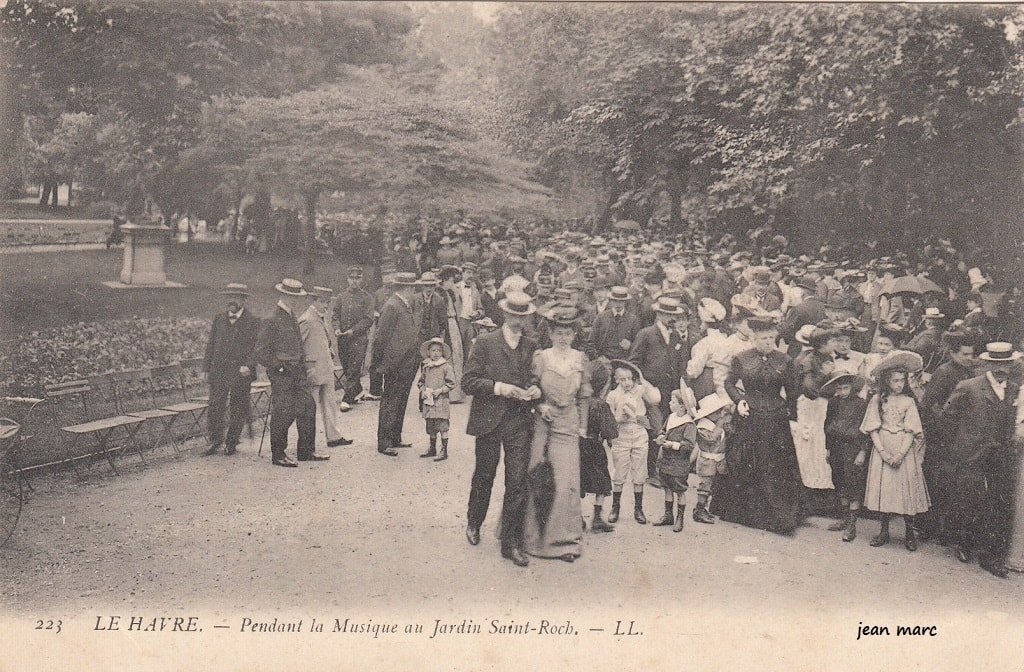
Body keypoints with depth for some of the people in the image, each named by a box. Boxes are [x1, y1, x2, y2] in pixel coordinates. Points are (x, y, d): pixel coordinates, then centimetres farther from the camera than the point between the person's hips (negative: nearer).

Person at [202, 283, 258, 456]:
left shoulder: (252, 322, 0)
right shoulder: (219, 319, 11)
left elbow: (255, 347, -5)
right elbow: (211, 344, 14)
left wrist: (248, 366, -19)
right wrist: (207, 368, 9)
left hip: (240, 372, -3)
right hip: (218, 371, 3)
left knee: (238, 411, 4)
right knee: (214, 409, -1)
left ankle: (231, 442, 19)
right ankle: (215, 440, 15)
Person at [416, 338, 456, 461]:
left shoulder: (446, 367, -6)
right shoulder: (426, 367, 10)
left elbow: (451, 384, -6)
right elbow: (421, 381, 19)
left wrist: (440, 390, -14)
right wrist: (423, 390, 1)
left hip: (441, 401, -5)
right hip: (428, 401, 5)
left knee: (442, 426, -6)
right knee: (430, 427, 13)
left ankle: (444, 450, -1)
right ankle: (432, 449, 24)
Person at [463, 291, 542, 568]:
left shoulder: (532, 347, 9)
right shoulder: (485, 343, -3)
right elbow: (468, 381, -7)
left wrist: (535, 391, -2)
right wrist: (498, 387, -18)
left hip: (520, 422, 2)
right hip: (490, 420, -2)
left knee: (517, 482, -3)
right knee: (484, 476, 13)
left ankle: (511, 543, 4)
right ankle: (474, 523, 39)